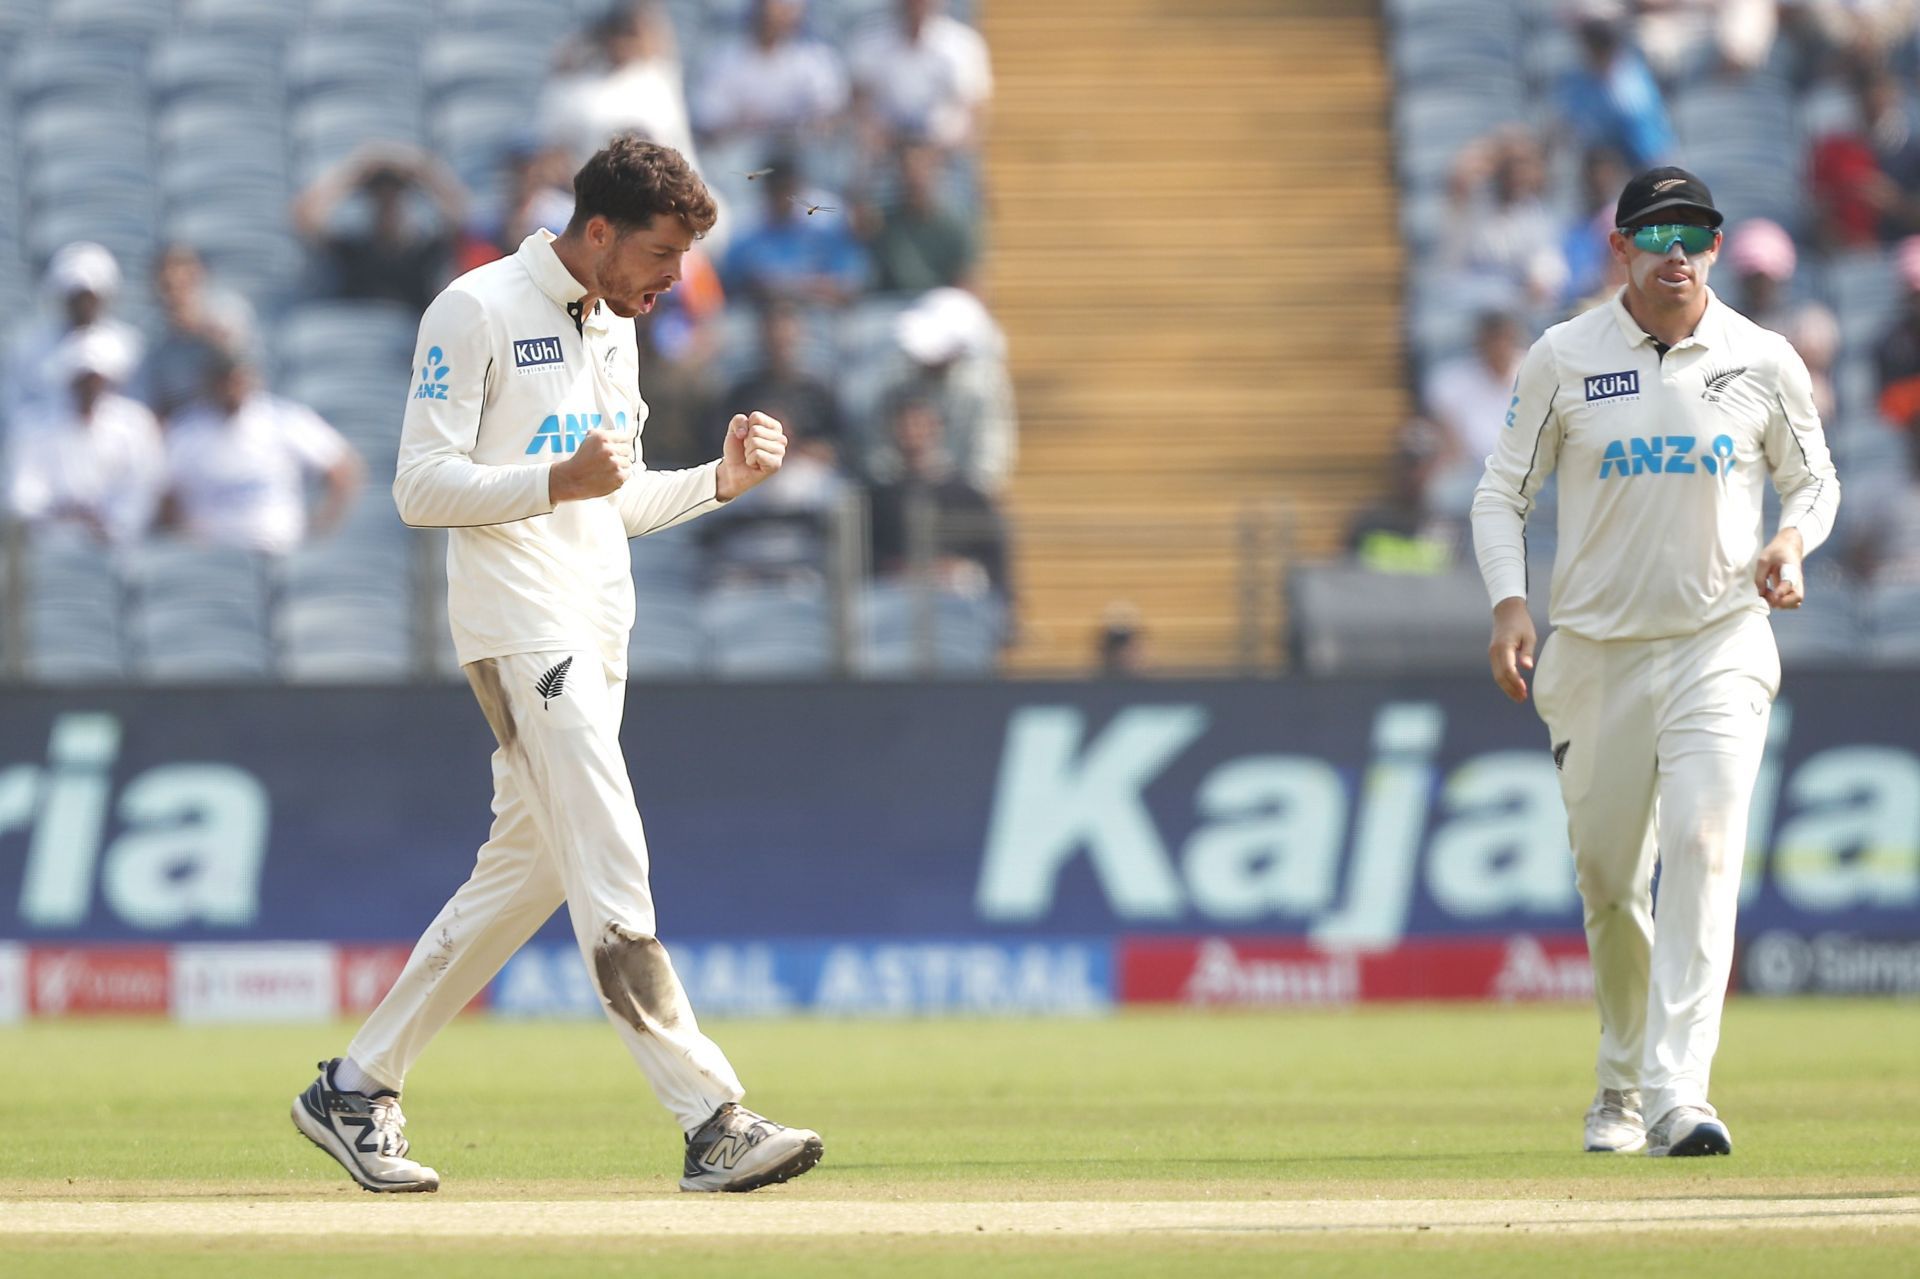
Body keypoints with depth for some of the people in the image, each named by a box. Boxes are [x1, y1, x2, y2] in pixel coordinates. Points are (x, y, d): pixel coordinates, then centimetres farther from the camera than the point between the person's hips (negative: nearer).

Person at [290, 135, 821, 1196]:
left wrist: (719, 480, 9)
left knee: (528, 867, 11)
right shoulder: (476, 313, -9)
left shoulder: (614, 330, 18)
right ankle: (710, 1121, -20)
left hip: (594, 638, 9)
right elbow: (421, 486, -14)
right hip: (519, 627, -9)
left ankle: (355, 1089, 20)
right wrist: (559, 480, -27)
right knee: (611, 870, -14)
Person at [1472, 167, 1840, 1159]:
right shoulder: (1562, 359, 0)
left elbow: (1815, 482, 13)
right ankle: (1620, 1088, 28)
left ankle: (1678, 1093, -25)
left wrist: (1790, 541, -9)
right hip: (1594, 655, 1)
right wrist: (1509, 604, -11)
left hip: (1720, 642, -1)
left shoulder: (1763, 362, 1)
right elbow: (1502, 494, 4)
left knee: (1702, 849, -18)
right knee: (1607, 877, 7)